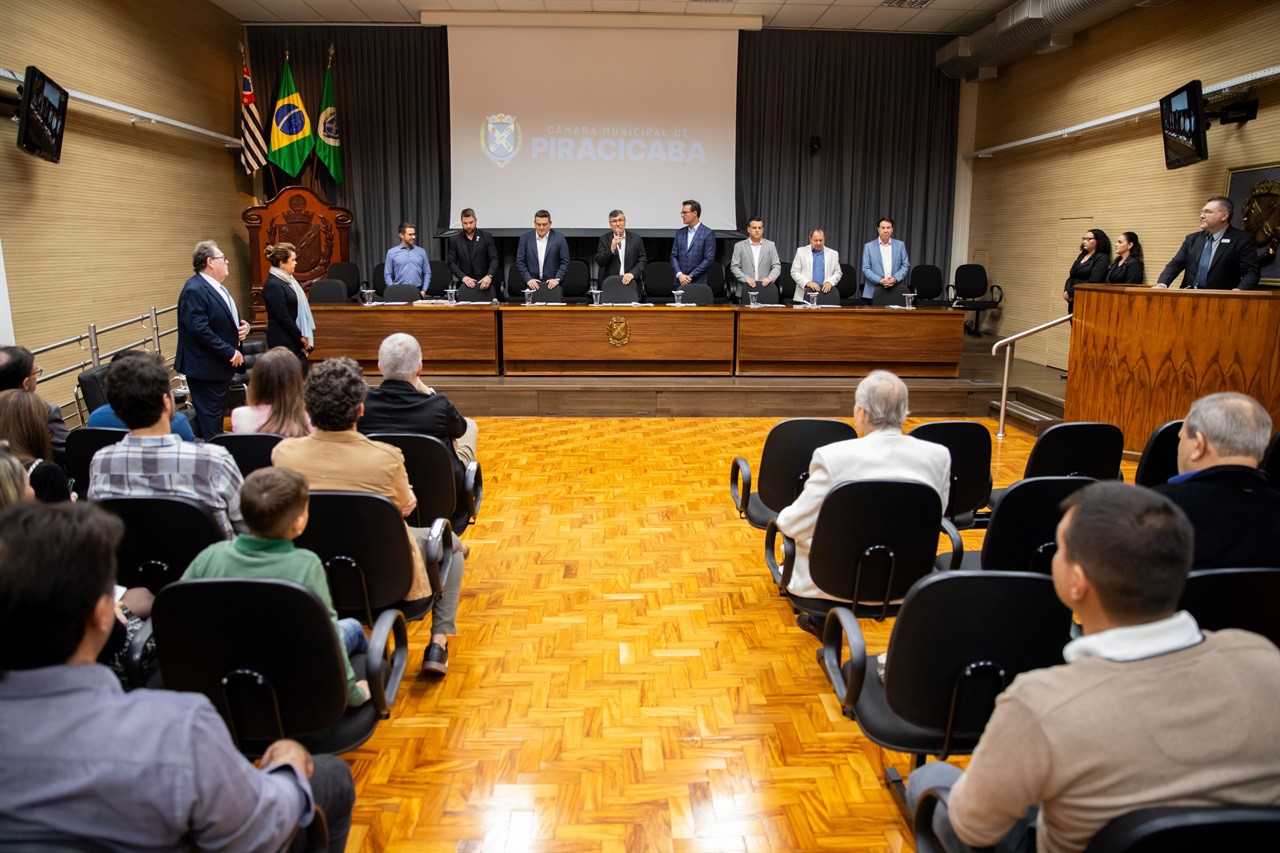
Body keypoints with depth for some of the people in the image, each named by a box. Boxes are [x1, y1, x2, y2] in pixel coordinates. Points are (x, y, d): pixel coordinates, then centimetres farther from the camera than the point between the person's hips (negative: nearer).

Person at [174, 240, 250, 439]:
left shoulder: (217, 287, 14)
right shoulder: (194, 290, -18)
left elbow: (227, 320, 25)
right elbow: (199, 329, -25)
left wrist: (242, 325, 2)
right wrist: (230, 352, -22)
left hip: (223, 366, 10)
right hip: (205, 368, -10)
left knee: (219, 414, 17)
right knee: (210, 422, -5)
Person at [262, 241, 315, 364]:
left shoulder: (288, 280, 14)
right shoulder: (273, 285, -15)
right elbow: (282, 317, -18)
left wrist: (304, 336, 12)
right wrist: (300, 336, -12)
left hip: (296, 340, 9)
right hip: (283, 342, -9)